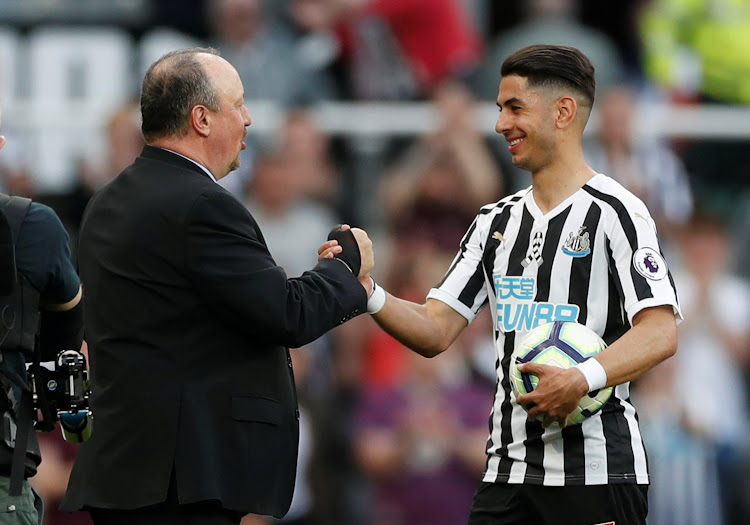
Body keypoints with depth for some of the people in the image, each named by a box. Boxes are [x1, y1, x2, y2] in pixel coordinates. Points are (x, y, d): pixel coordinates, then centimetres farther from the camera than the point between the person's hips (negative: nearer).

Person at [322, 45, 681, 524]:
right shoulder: (496, 223, 16)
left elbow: (660, 334, -14)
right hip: (509, 470, 6)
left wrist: (583, 379, -28)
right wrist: (366, 292, -5)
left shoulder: (615, 212, -6)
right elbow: (435, 332, 11)